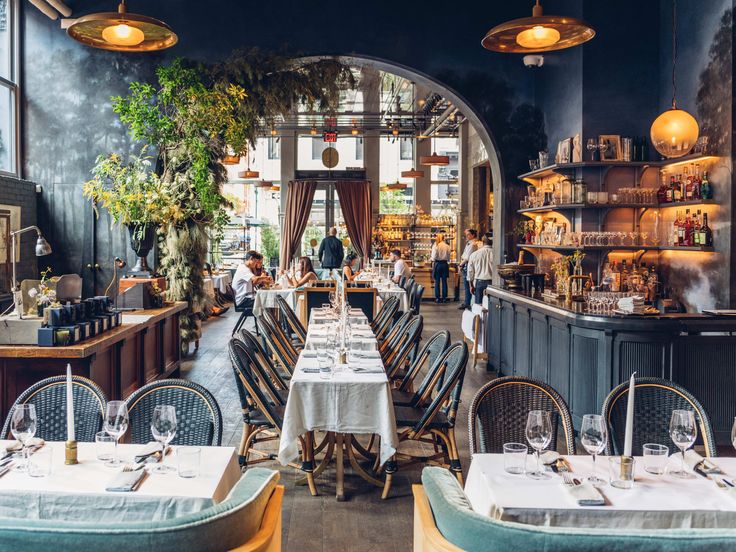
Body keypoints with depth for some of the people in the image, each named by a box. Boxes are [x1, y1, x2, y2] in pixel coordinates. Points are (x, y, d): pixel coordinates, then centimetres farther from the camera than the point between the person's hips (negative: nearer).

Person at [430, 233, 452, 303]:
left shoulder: (435, 245, -8)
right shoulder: (447, 246, 0)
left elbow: (434, 257, -9)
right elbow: (448, 257, 2)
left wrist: (431, 258, 11)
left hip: (437, 264, -2)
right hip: (445, 264, 3)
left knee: (437, 282, 3)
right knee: (444, 281, 7)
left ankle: (437, 298, 3)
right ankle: (444, 298, 8)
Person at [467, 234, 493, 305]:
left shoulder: (474, 254, 2)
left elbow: (470, 271, 8)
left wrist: (471, 285, 17)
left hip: (479, 282, 2)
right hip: (491, 282, -2)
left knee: (478, 305, 6)